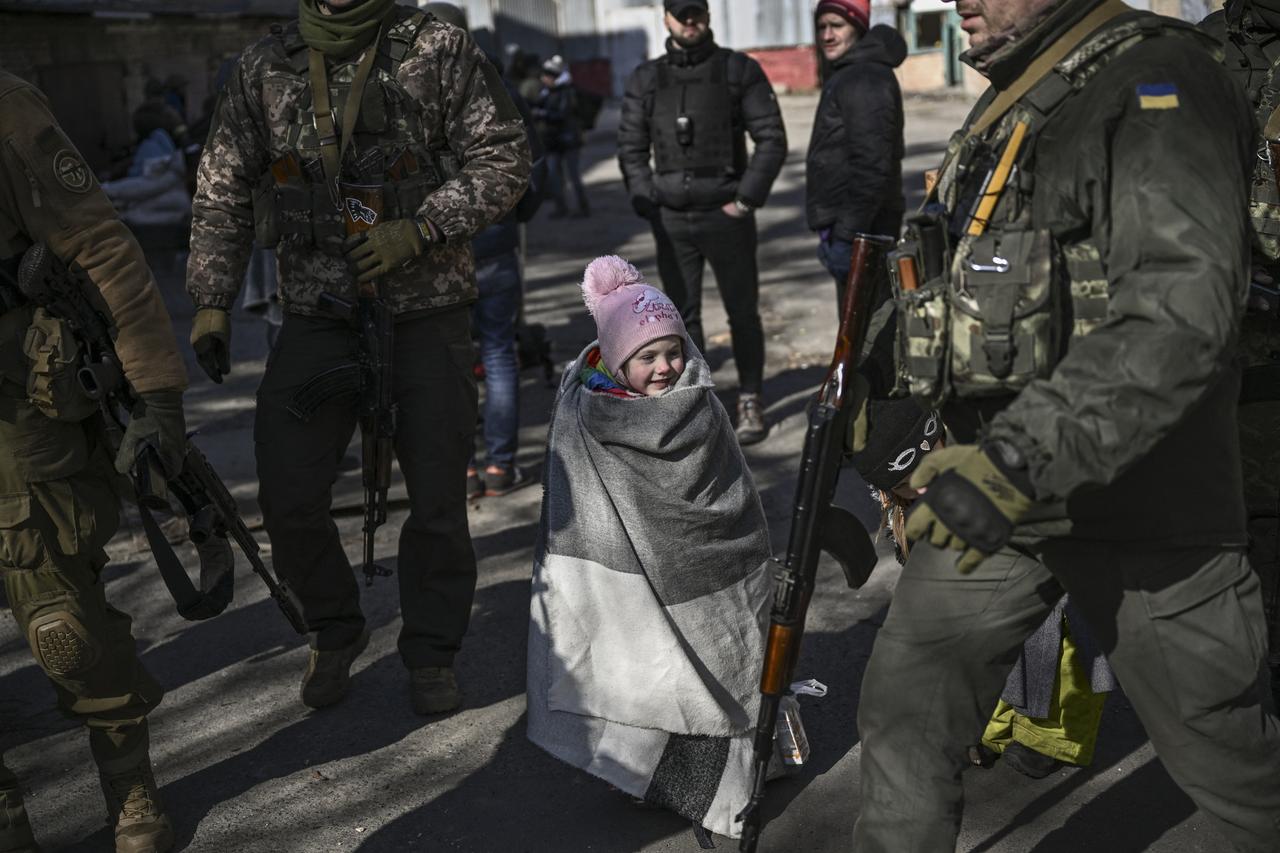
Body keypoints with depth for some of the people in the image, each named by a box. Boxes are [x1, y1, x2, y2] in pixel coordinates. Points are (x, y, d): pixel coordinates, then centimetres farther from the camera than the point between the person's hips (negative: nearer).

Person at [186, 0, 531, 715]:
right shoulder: (263, 69, 6)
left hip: (428, 315, -2)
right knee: (289, 498, -1)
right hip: (316, 317, 2)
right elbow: (224, 190, 9)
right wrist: (212, 301, 2)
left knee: (438, 498, 3)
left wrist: (418, 230, -18)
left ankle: (432, 653, 24)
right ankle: (336, 633, 25)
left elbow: (504, 158, -6)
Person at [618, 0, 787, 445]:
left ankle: (750, 401, 17)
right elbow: (631, 147, 10)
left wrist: (746, 199, -9)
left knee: (742, 311, 5)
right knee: (682, 314, 7)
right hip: (671, 220, 2)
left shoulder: (739, 69, 0)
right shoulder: (645, 79, 8)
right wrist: (648, 203, -1)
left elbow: (772, 138, -3)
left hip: (726, 214, -2)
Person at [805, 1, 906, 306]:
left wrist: (847, 234, -25)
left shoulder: (865, 80, -16)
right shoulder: (844, 75, 18)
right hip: (852, 226, 11)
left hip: (859, 233, -11)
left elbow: (871, 166, -24)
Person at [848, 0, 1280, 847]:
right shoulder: (1008, 109, 12)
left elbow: (1178, 316, -29)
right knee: (908, 699, 6)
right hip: (997, 489, 7)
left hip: (1132, 501, -7)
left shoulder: (1159, 86, -16)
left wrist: (1020, 461, -35)